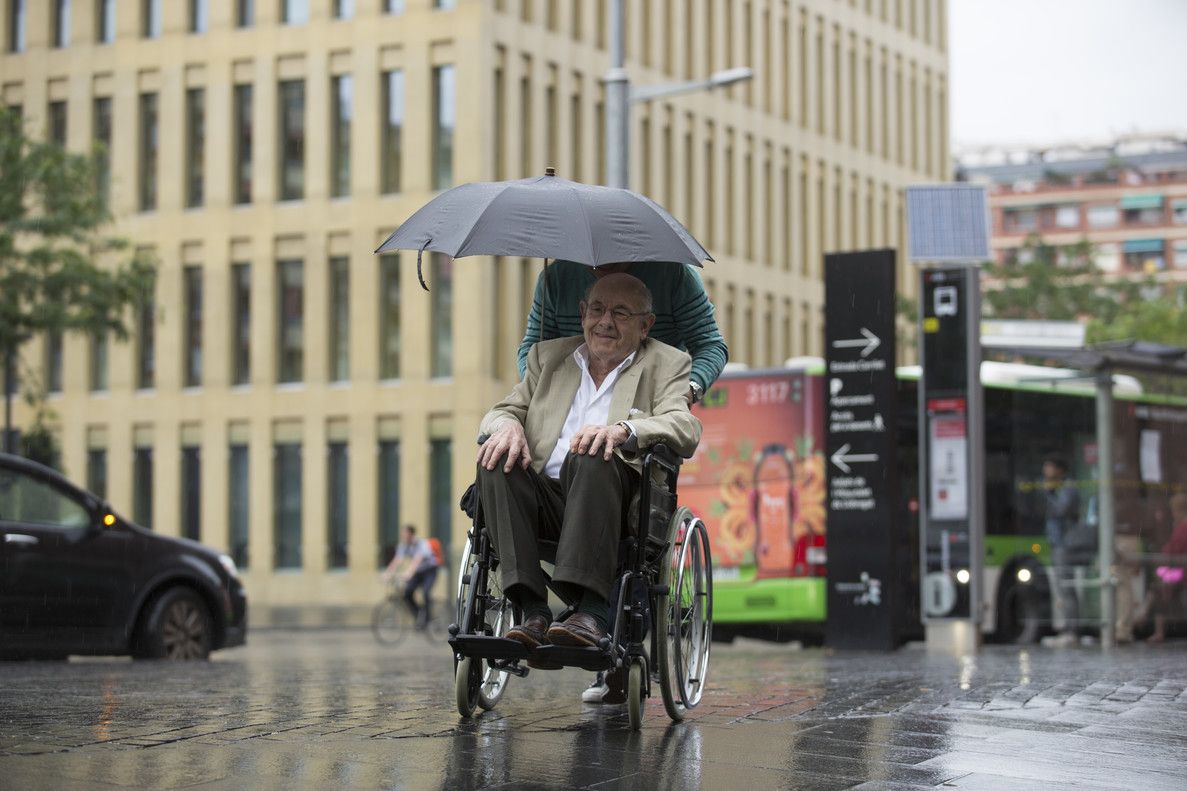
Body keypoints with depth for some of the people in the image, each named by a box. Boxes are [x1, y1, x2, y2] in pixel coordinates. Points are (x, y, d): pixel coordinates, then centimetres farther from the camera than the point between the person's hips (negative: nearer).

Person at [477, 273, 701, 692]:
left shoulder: (667, 365, 13)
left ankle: (591, 610, -42)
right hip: (545, 503, 3)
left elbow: (686, 429, -4)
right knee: (496, 461, -25)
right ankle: (532, 611, -33)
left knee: (592, 456, -34)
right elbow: (502, 410, 17)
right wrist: (509, 425, -9)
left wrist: (623, 429, -25)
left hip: (618, 508, -3)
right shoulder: (548, 356, 25)